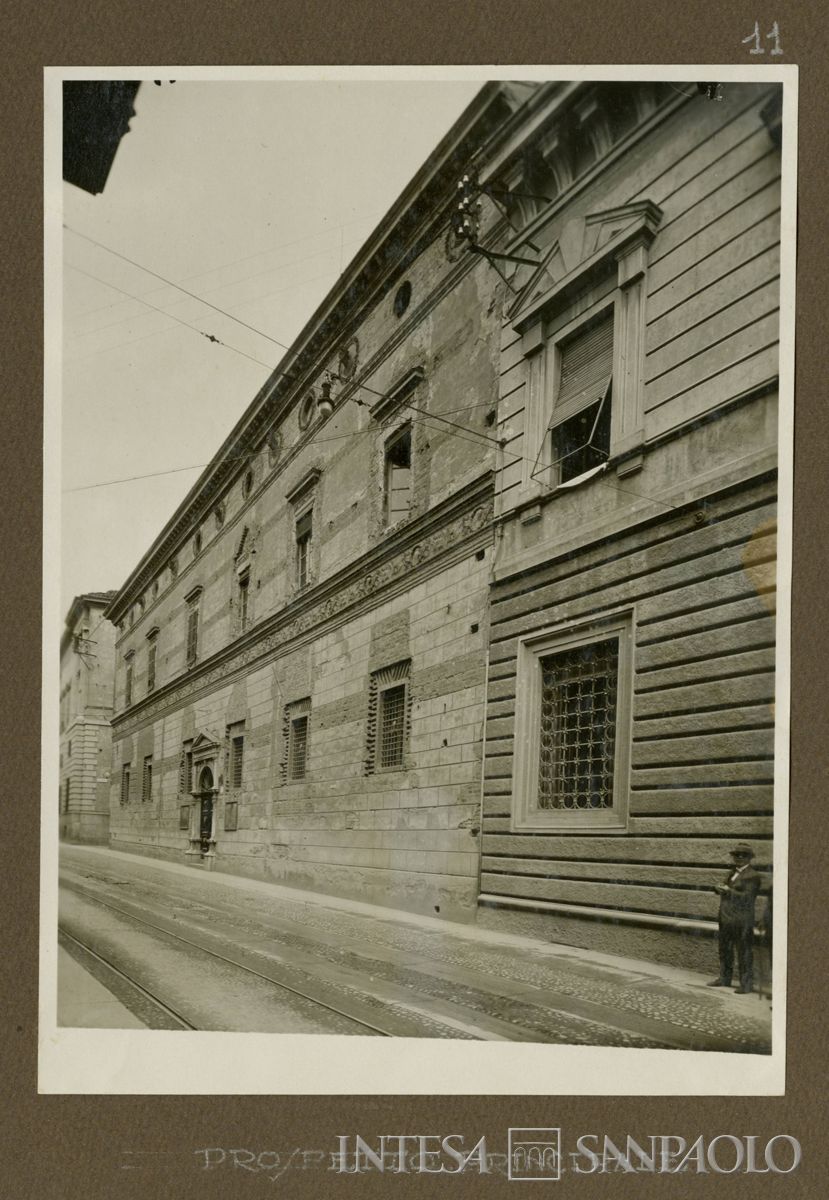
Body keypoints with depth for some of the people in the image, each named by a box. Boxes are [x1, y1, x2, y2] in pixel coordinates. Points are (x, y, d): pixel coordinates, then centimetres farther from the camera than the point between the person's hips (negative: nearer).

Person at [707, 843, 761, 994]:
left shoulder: (752, 876, -9)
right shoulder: (732, 872, 16)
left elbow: (747, 897, -17)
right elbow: (723, 888, 18)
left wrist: (728, 890, -20)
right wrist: (719, 888, -5)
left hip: (741, 920, -8)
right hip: (726, 918, 8)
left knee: (744, 952, -4)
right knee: (725, 949, 16)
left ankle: (746, 983, 2)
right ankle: (724, 978, 27)